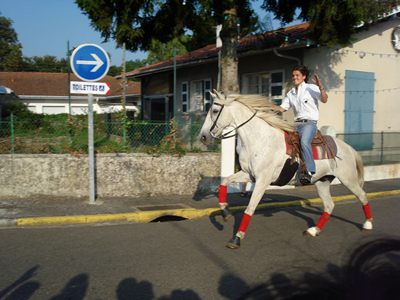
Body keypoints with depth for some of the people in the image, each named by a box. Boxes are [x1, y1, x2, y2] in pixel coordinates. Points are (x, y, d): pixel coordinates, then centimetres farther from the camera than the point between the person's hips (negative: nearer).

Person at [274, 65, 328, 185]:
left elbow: (324, 100, -9)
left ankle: (308, 171, -37)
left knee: (304, 141, -34)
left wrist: (320, 87, -24)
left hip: (309, 123, -7)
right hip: (296, 124, 7)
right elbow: (282, 108, 20)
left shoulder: (311, 88, 4)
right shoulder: (290, 93, 20)